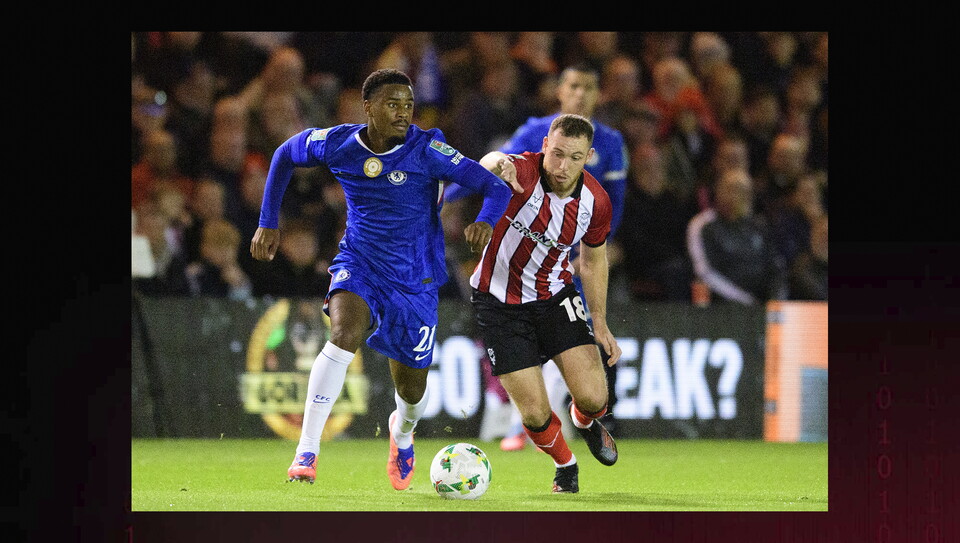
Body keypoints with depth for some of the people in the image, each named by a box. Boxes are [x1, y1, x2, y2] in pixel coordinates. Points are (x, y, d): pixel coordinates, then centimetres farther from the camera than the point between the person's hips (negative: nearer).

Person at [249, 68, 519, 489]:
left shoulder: (426, 150, -18)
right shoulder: (336, 144, -9)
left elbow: (496, 188, -20)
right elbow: (286, 156, 12)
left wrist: (485, 222, -42)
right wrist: (268, 224, 9)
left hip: (415, 277, 0)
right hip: (359, 265, 0)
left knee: (411, 388, 10)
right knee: (344, 335, -31)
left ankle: (402, 431, 50)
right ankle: (306, 453, -28)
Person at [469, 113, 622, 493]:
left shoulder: (595, 202, -12)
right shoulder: (523, 173, -27)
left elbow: (593, 259, 6)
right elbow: (492, 163, -52)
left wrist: (600, 323, 5)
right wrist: (497, 167, -76)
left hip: (555, 296, 3)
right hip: (500, 302, -3)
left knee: (592, 397, -12)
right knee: (535, 415, -6)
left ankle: (586, 422, 29)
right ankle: (565, 465, 29)